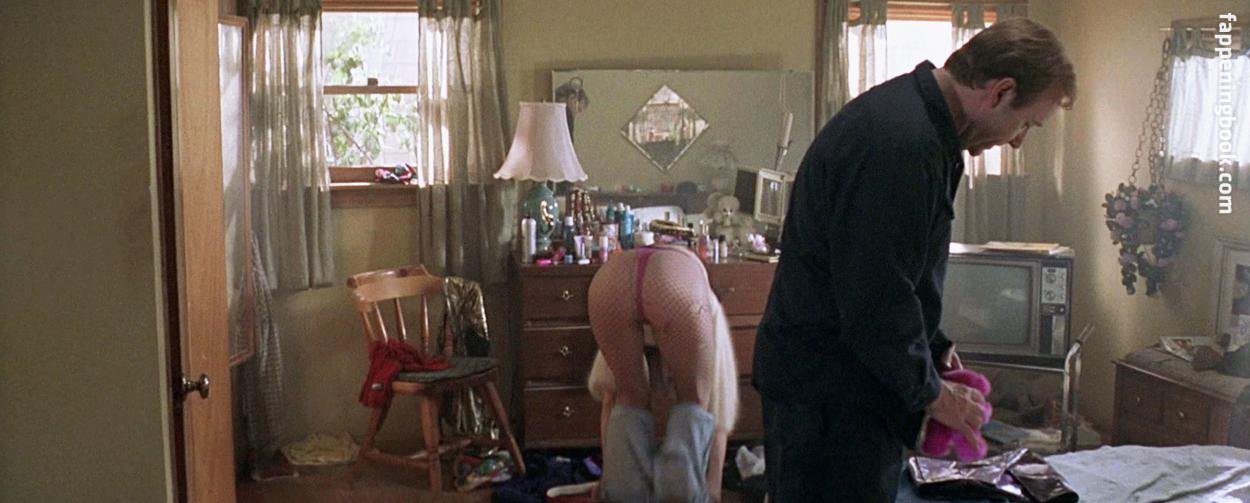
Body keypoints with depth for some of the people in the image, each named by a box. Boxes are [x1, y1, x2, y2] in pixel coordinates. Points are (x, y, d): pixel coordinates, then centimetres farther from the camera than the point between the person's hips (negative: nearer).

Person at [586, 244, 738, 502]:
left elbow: (609, 395, 49)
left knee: (630, 398, 26)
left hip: (609, 280, 2)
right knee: (695, 401, 22)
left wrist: (609, 471, 55)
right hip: (677, 284, -2)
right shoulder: (708, 308, 42)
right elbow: (719, 405, 40)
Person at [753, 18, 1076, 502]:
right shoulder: (900, 144, -25)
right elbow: (876, 300, -24)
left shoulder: (913, 113, 9)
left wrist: (932, 347, 14)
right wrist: (930, 392, -9)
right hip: (830, 396, -10)